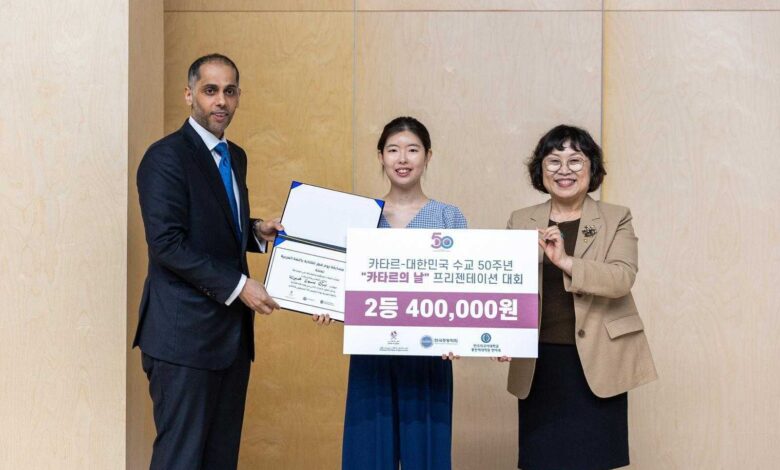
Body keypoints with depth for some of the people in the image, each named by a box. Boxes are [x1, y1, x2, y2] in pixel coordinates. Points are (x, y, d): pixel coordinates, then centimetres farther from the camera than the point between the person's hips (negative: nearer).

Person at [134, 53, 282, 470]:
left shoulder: (235, 157, 15)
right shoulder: (166, 156, -11)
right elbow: (167, 243, -19)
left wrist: (256, 231, 6)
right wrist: (238, 286, -19)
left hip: (232, 331, 8)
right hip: (185, 334, -8)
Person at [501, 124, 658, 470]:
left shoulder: (616, 219, 3)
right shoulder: (521, 221, 10)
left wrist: (566, 261, -25)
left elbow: (622, 278, -12)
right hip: (539, 364, 2)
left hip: (597, 362, -2)